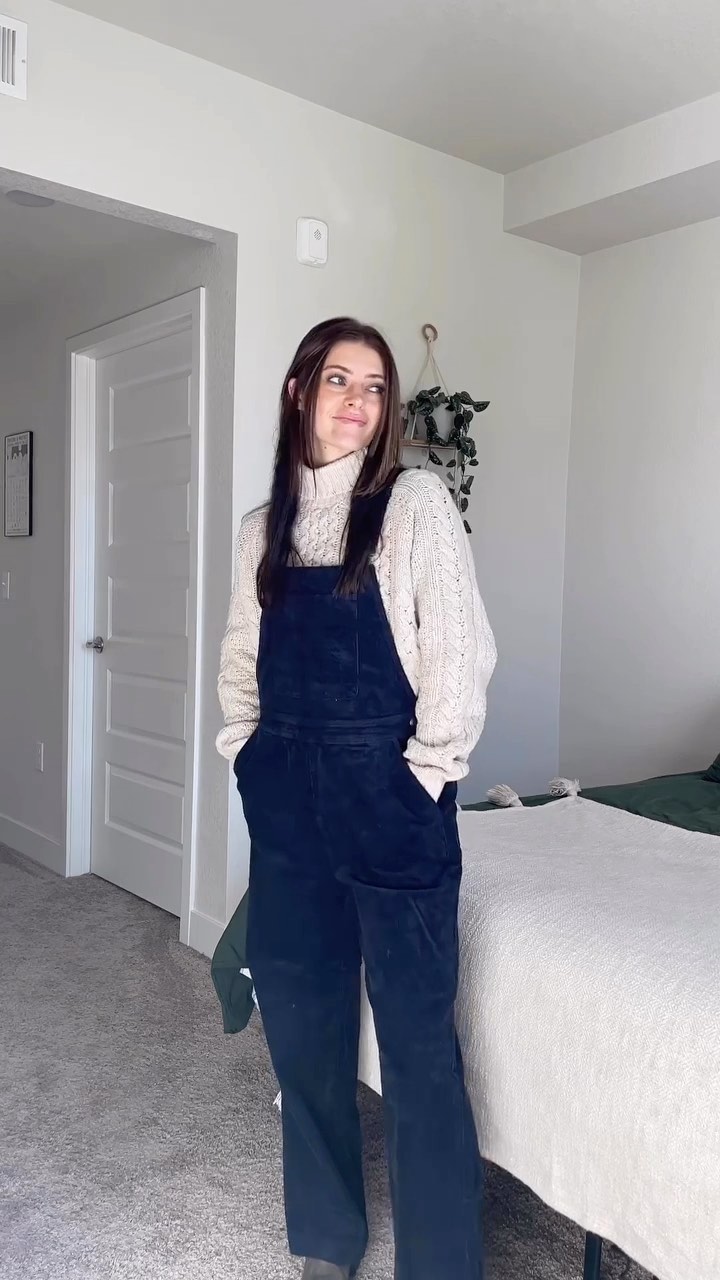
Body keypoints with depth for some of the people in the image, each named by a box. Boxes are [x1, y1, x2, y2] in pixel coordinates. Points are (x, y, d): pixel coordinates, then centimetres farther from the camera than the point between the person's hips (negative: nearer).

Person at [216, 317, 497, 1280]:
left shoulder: (414, 501, -5)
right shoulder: (264, 525, 9)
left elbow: (461, 651, -9)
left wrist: (427, 771, -9)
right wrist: (248, 753, 7)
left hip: (389, 796, -5)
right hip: (288, 799, 5)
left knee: (417, 1034, 2)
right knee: (302, 1022, 15)